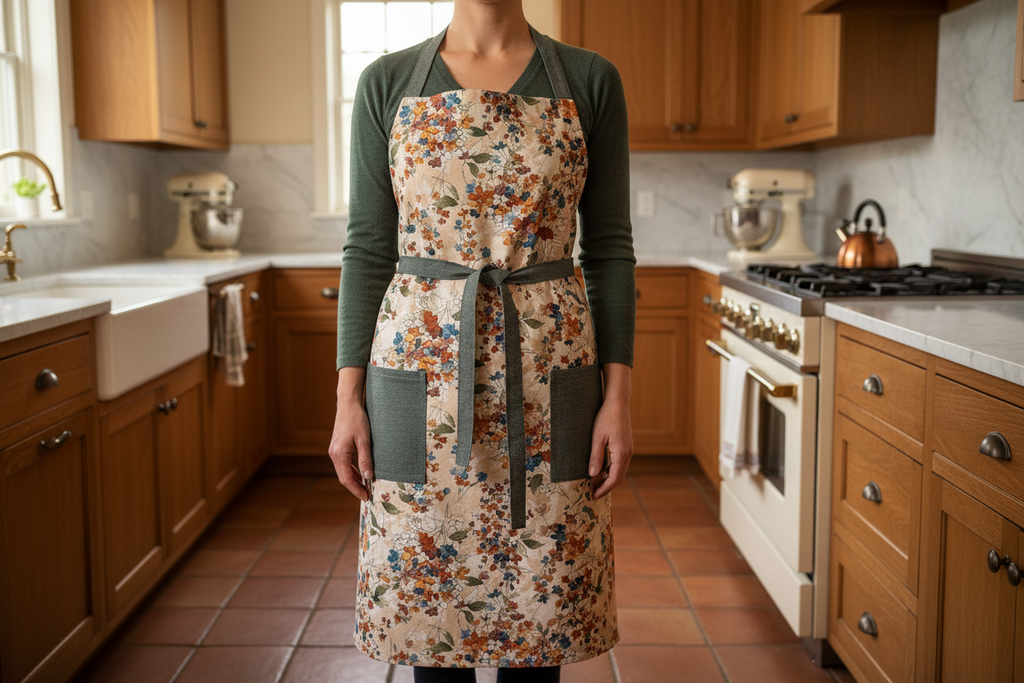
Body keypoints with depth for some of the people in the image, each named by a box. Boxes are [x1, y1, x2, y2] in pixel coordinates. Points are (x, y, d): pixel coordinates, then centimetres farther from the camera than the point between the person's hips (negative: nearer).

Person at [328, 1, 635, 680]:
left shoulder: (591, 80, 4)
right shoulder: (387, 82, 5)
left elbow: (609, 248, 3)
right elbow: (368, 248, 4)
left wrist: (618, 397, -2)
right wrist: (349, 396, -1)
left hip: (544, 376, 0)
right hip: (421, 370, 1)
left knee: (537, 622, 9)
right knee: (431, 612, 11)